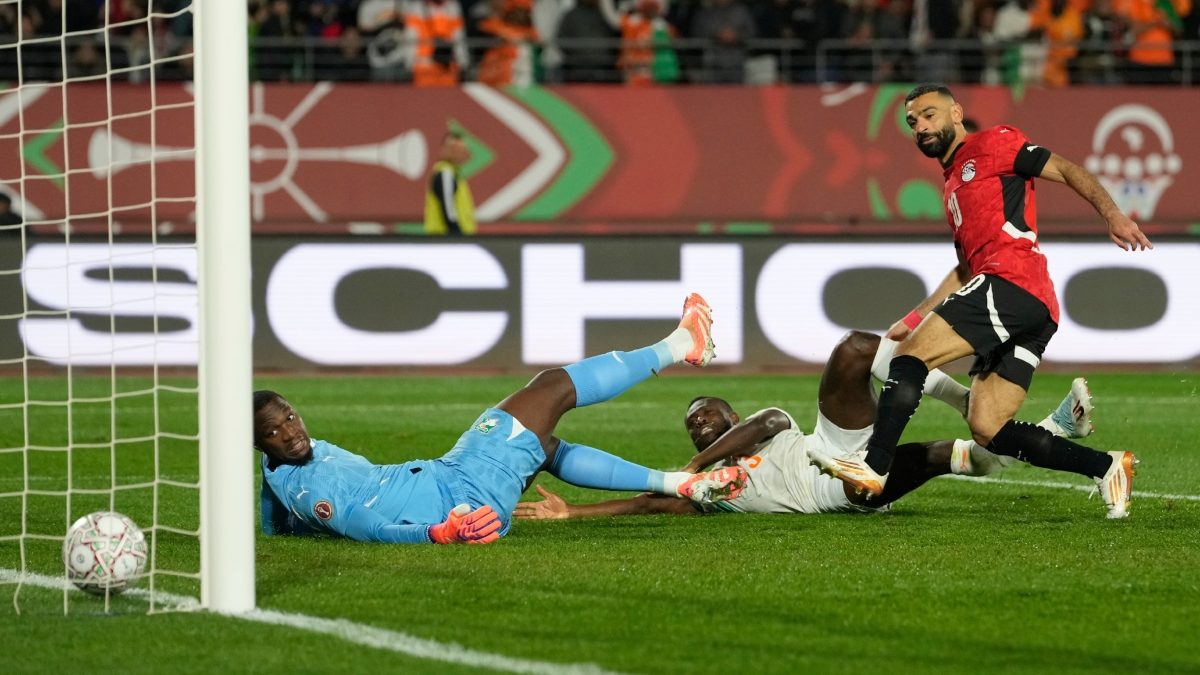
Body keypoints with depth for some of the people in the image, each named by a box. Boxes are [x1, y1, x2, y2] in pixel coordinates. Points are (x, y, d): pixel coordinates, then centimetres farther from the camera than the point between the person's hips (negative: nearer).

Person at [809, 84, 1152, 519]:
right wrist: (915, 319, 29)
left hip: (1013, 283, -9)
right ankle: (1105, 467, -2)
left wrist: (1112, 215, -14)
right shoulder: (953, 185, 32)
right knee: (986, 429, 0)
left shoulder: (991, 145, 7)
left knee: (911, 355, -14)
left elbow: (1065, 171, 0)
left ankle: (874, 467, -21)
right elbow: (967, 268, 35)